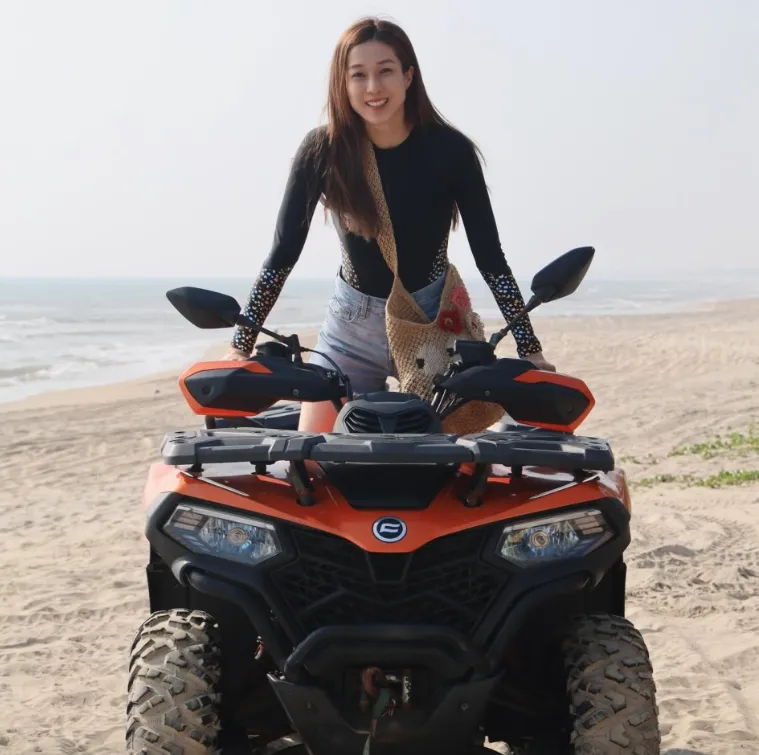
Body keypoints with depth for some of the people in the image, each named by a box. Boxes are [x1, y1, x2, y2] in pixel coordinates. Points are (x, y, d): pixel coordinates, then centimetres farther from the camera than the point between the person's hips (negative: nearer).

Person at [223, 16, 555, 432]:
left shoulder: (450, 149, -14)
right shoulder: (322, 150, -12)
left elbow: (489, 256, -9)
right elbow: (283, 253, -8)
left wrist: (530, 350, -12)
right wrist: (240, 346, -11)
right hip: (352, 322, 1)